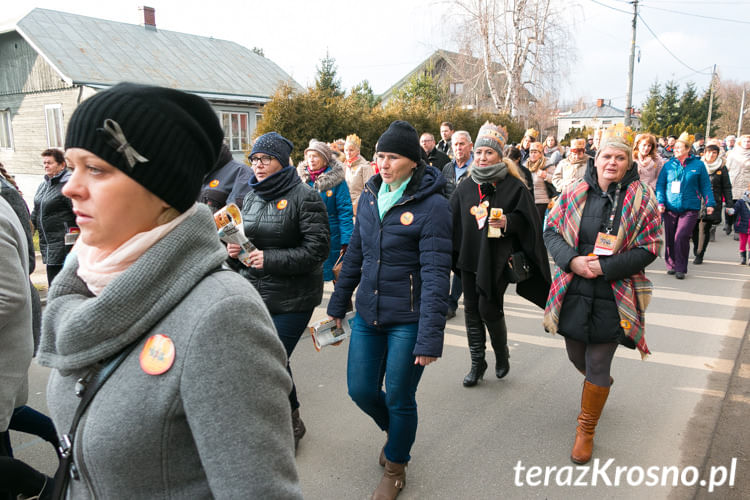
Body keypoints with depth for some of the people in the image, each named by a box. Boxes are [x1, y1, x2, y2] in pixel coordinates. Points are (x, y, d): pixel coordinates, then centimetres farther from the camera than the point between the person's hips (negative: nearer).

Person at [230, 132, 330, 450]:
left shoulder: (304, 197, -10)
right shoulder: (251, 197, 12)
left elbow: (317, 248, -16)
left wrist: (270, 259, -21)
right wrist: (234, 250, 0)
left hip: (291, 299, -7)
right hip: (253, 295, 7)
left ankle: (291, 424, 22)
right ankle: (291, 421, 37)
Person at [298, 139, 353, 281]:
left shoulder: (336, 180, -8)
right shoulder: (301, 177, 4)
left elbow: (345, 211, -10)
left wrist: (346, 241, -15)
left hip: (331, 236, -3)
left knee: (338, 277, 6)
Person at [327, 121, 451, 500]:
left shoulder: (432, 204, -15)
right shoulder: (370, 195, 5)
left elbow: (436, 274, -19)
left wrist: (430, 337, -22)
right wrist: (338, 305, 16)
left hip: (408, 319, -5)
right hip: (368, 313, 6)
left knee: (399, 398, 8)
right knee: (361, 389, 12)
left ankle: (395, 467, 36)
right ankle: (395, 430, 46)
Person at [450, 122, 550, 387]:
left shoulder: (514, 185, -4)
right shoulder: (465, 186, 9)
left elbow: (526, 220, -4)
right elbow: (454, 221, 13)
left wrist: (508, 221, -22)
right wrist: (454, 253, 7)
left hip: (497, 258, -4)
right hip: (470, 255, 5)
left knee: (488, 308, -5)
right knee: (471, 309, 8)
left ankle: (502, 353, 24)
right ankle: (477, 363, 22)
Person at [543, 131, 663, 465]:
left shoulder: (641, 199, -6)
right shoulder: (574, 192, -1)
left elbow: (649, 248, -6)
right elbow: (551, 230, 2)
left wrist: (605, 268, -18)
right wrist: (572, 260, -16)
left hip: (614, 296, -3)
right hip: (573, 291, 3)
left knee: (598, 366, 3)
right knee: (577, 357, 18)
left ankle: (586, 430, 24)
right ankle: (600, 383, 55)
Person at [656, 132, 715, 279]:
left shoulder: (698, 165, 4)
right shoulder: (668, 165, 7)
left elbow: (705, 186, 8)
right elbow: (660, 185, 7)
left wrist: (709, 203, 3)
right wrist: (660, 202, -4)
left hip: (690, 208, -2)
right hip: (670, 208, 2)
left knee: (681, 237, -14)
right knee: (669, 238, 6)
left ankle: (680, 268, -2)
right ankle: (671, 265, 25)